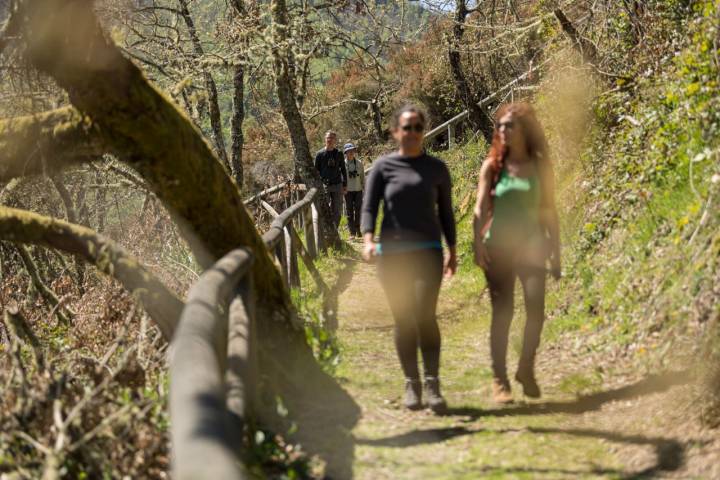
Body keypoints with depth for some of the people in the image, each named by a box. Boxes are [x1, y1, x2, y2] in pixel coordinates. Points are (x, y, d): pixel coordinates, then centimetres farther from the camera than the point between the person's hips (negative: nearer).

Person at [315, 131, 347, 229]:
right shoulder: (320, 154, 2)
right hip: (324, 186, -2)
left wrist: (345, 185, 9)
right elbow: (316, 171, 4)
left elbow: (343, 170, 14)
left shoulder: (339, 154, 8)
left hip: (337, 185, 2)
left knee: (337, 211, 3)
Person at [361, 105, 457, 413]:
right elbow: (369, 207, -2)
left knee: (425, 315, -15)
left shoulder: (436, 168, 8)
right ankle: (411, 384, 13)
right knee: (403, 320, 4)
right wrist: (368, 240, -19)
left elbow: (445, 212, 16)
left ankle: (432, 384, -12)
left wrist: (452, 250, 15)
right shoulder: (383, 167, 4)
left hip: (427, 251, 0)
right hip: (391, 252, 0)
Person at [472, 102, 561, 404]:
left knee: (536, 308, -12)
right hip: (499, 246, -1)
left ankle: (526, 369, 9)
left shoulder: (540, 166, 6)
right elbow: (480, 208, -5)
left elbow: (549, 212, 10)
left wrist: (556, 253, 8)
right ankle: (499, 379, 5)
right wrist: (478, 244, -18)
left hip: (531, 245, 1)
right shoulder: (492, 166, 1)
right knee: (502, 313, -2)